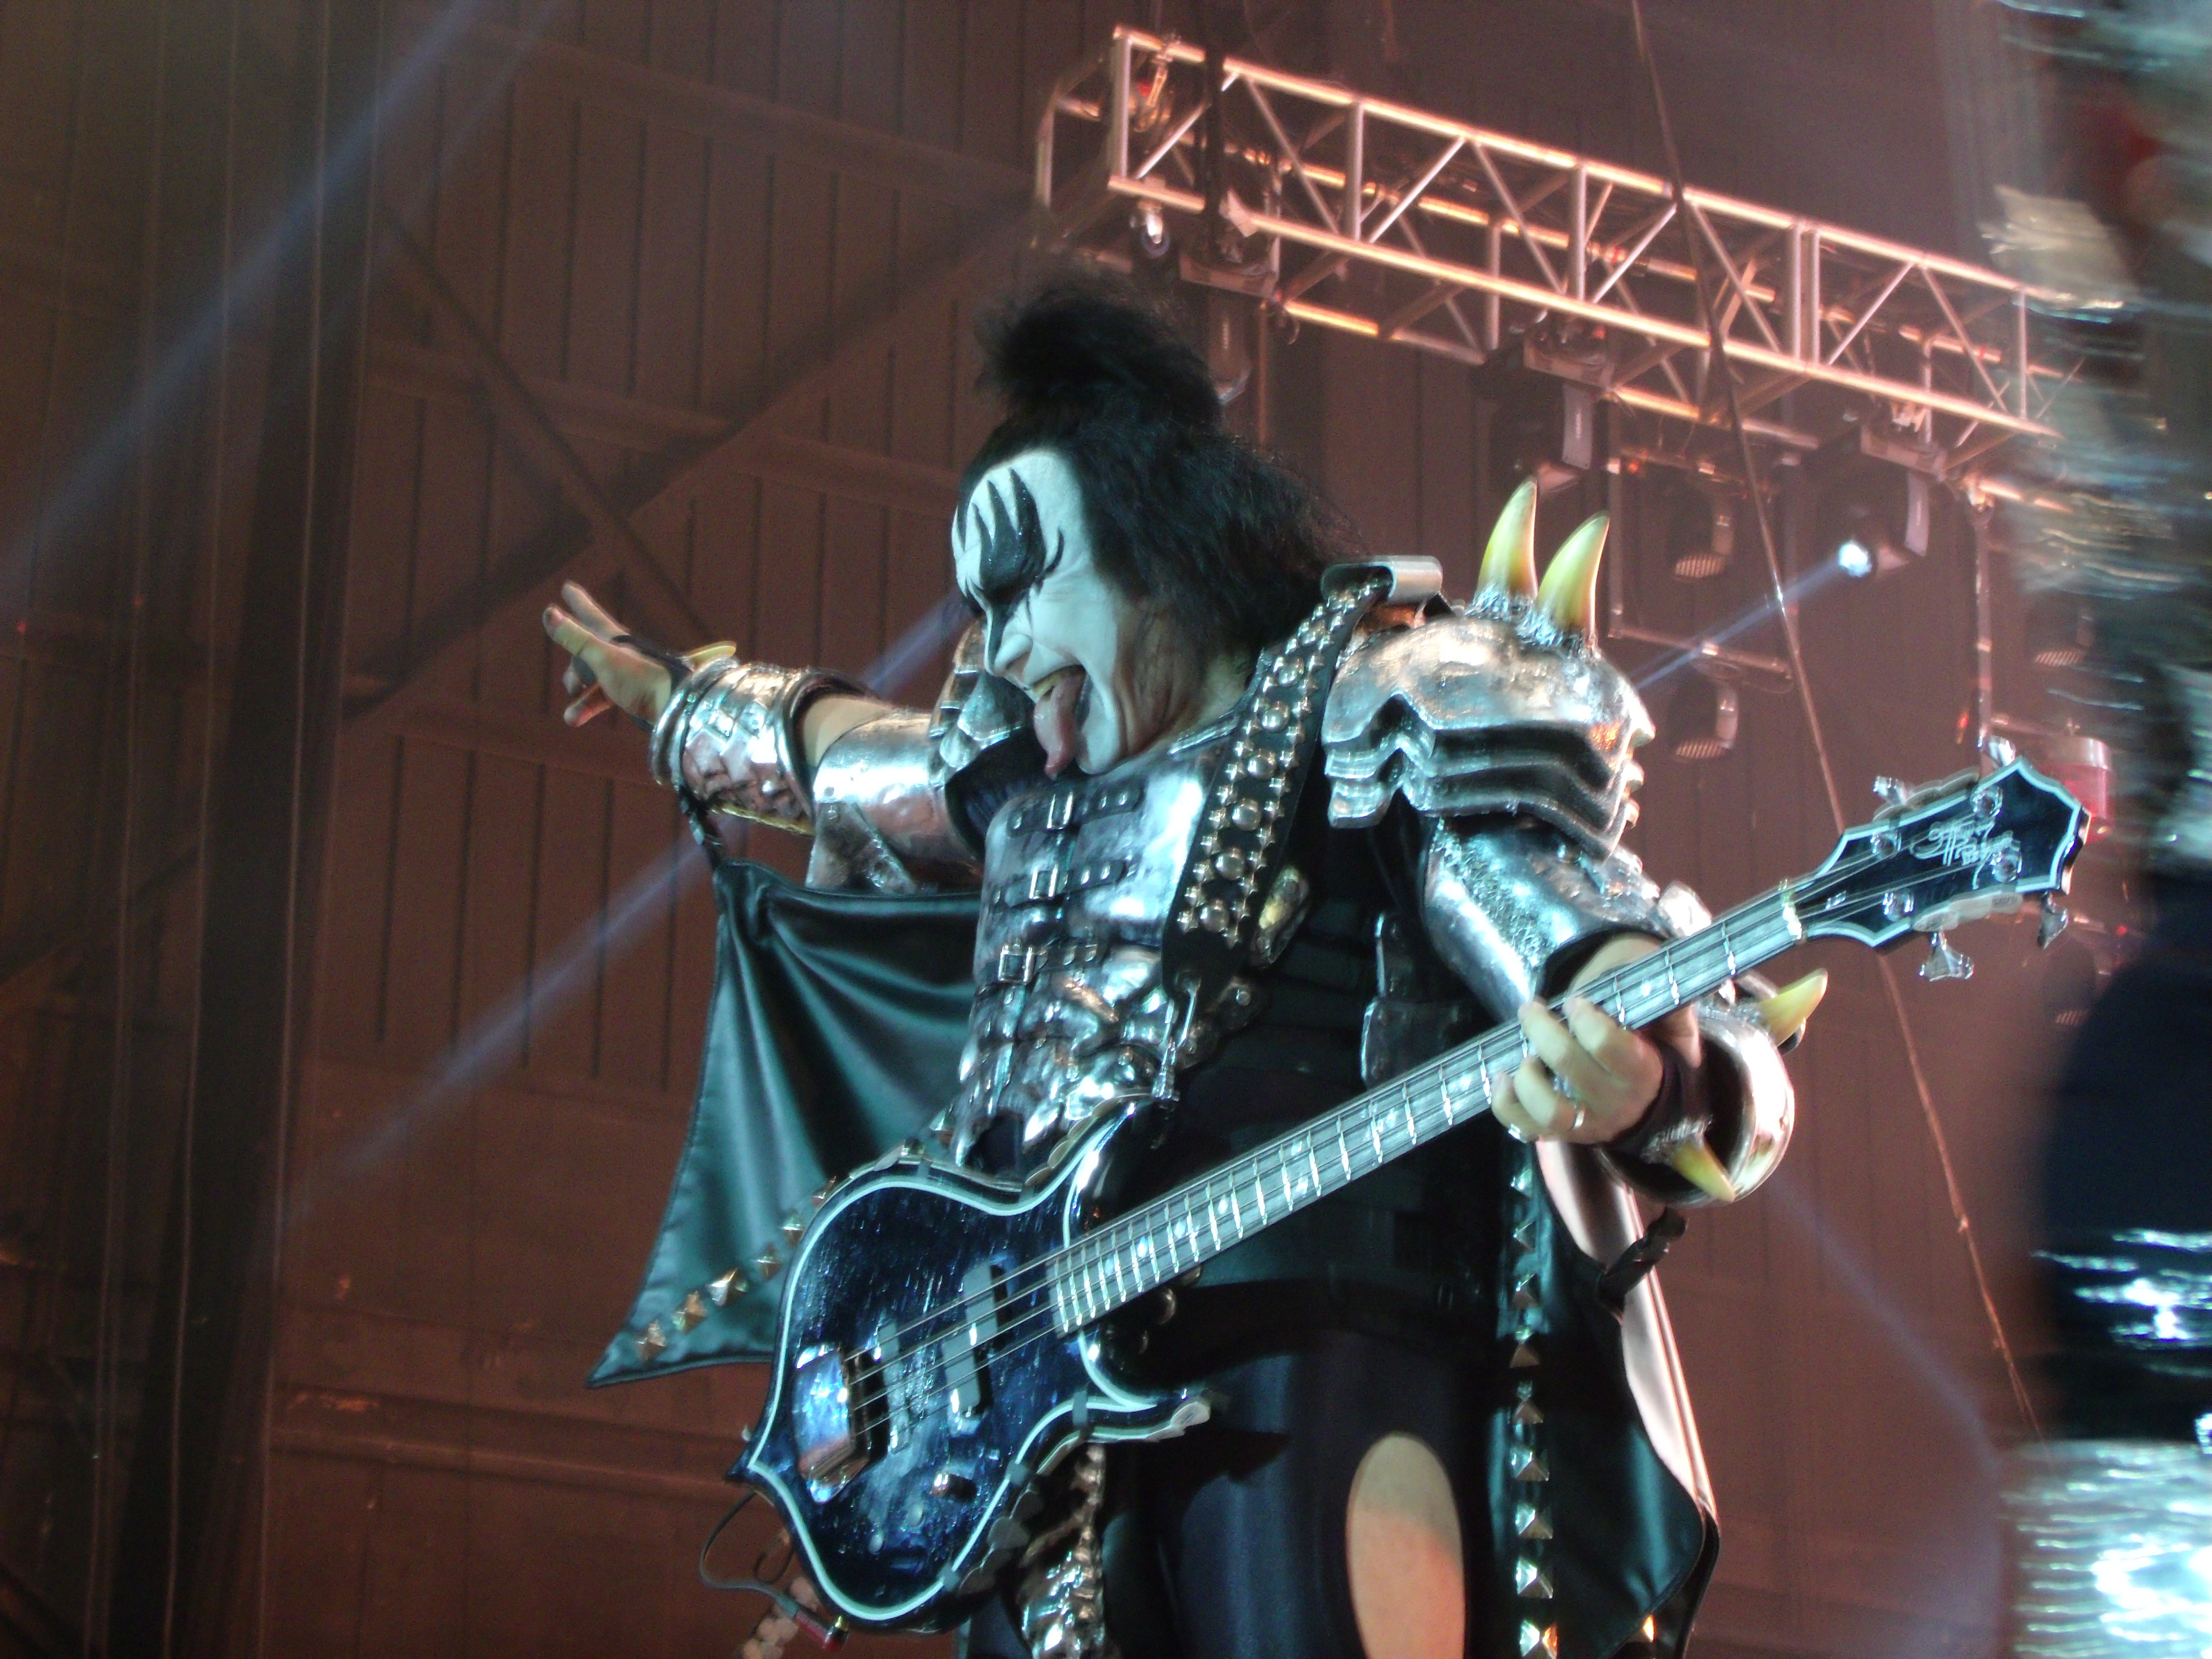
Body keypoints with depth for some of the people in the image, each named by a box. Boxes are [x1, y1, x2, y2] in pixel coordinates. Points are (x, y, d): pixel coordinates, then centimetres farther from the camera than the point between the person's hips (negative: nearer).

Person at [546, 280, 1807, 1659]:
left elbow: (1582, 926, -14)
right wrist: (672, 698, 62)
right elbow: (844, 758, 46)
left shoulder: (1383, 711, 0)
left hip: (1320, 1355, -8)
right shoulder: (1037, 772, 24)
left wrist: (1643, 1078, -37)